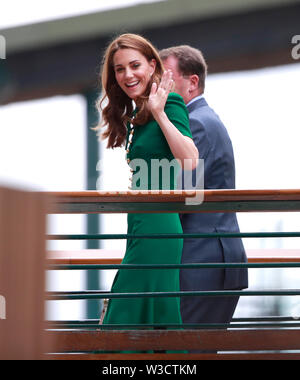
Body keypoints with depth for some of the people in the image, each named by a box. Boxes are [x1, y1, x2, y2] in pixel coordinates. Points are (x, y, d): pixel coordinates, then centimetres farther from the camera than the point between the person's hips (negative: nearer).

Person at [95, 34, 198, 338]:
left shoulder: (169, 103, -6)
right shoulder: (134, 114, 18)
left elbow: (190, 160, -22)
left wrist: (159, 113, -21)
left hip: (157, 222, -9)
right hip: (139, 225, 9)